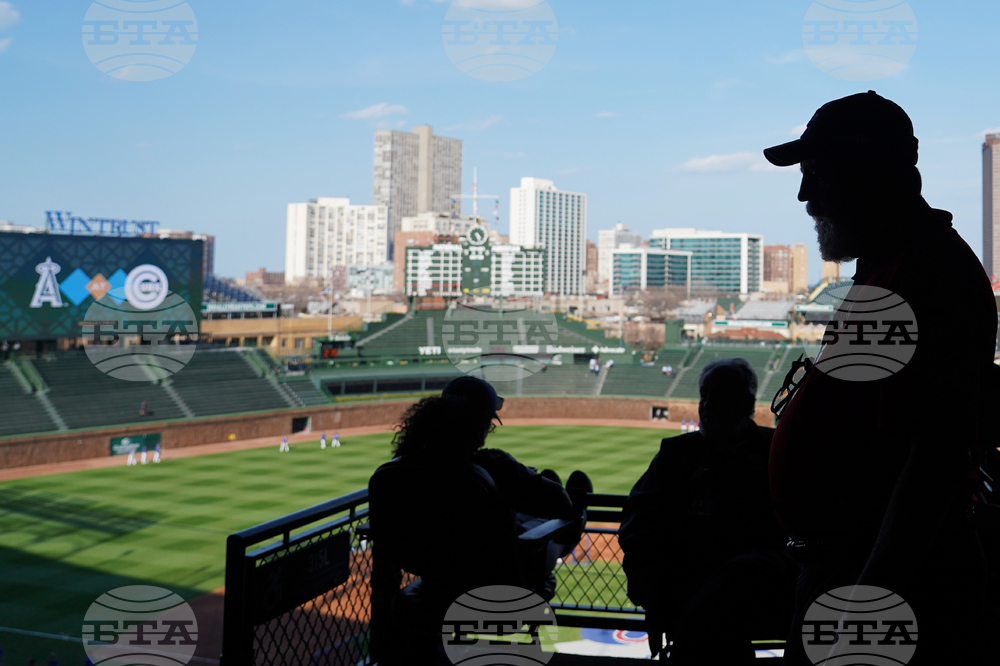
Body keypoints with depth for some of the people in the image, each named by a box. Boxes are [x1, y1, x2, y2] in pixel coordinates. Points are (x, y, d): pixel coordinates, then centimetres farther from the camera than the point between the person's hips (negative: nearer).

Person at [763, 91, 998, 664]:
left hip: (892, 583, -10)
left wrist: (869, 596, -28)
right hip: (845, 567, 10)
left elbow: (940, 452, -27)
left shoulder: (931, 273, -19)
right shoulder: (887, 269, 15)